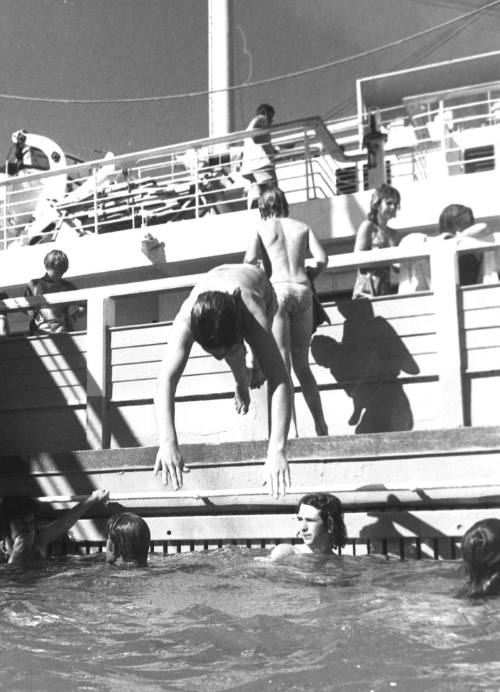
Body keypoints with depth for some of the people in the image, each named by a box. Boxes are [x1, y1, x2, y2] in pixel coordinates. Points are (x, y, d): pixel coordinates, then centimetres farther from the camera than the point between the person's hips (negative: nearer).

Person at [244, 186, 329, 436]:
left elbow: (250, 260, -8)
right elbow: (321, 259, 5)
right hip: (303, 292, 3)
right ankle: (321, 425, 11)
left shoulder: (261, 229, 9)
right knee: (302, 365, 13)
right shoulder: (302, 227, 17)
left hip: (277, 291, -3)